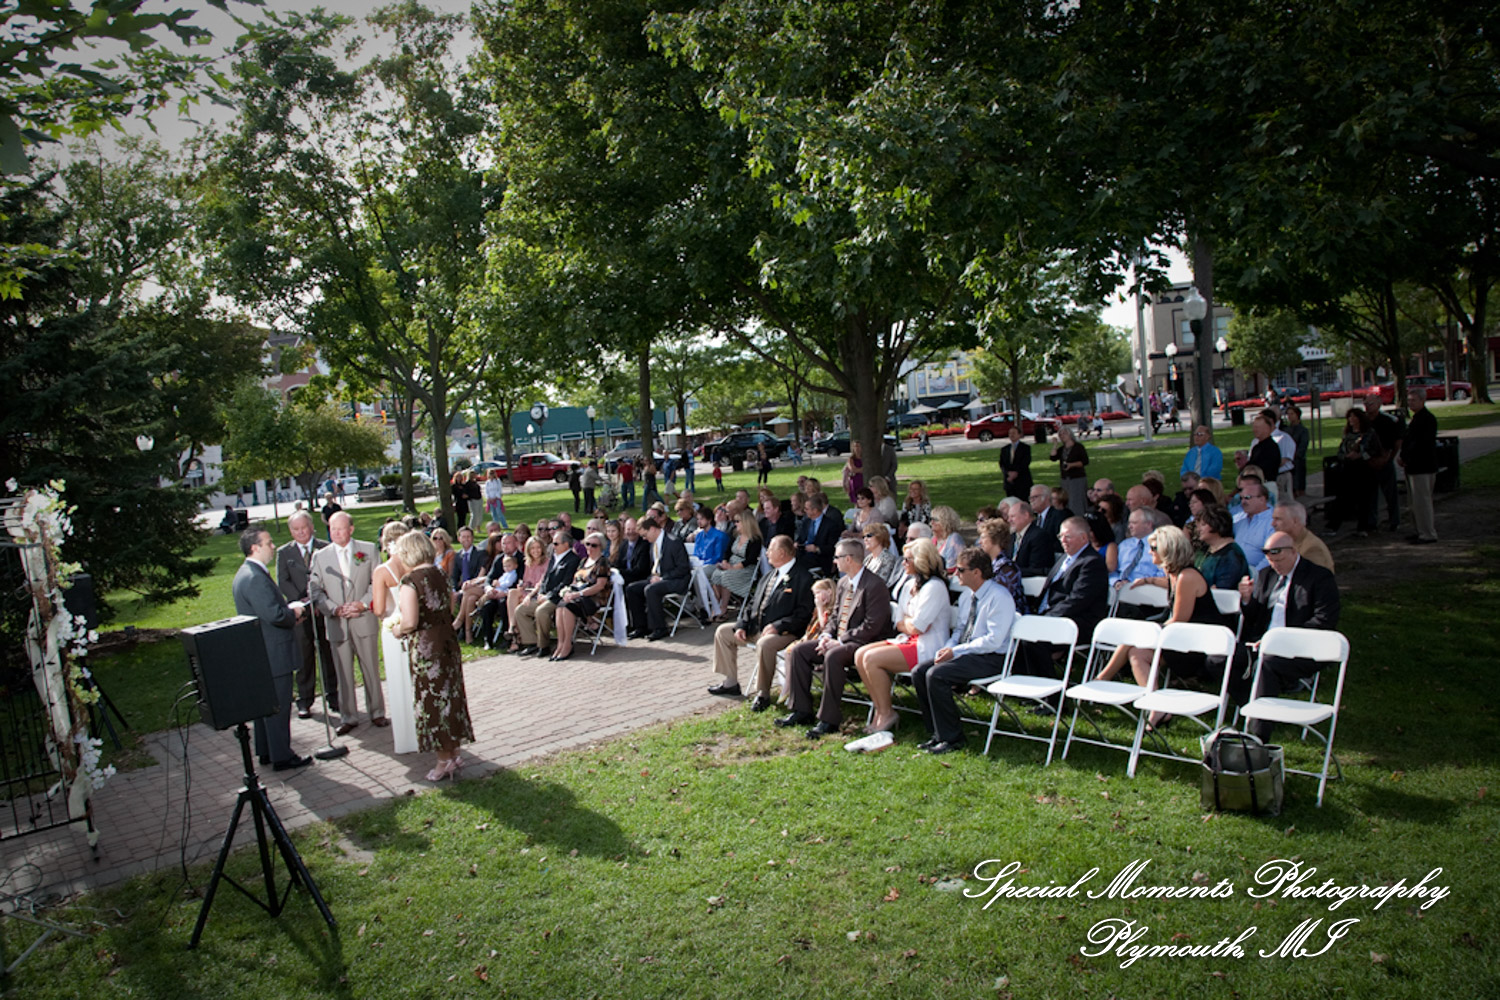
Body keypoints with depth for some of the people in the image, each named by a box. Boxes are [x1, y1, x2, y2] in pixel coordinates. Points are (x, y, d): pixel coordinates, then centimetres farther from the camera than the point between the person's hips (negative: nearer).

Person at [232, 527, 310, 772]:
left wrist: (288, 611, 9)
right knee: (278, 706, -1)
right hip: (273, 655, -11)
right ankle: (282, 757, 8)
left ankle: (266, 752, 30)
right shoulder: (255, 578, -23)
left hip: (259, 654, 11)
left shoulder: (245, 574, 12)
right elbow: (274, 614, -29)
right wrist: (293, 613, -11)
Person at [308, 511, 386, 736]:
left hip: (364, 619, 0)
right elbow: (314, 589, 3)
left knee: (371, 670, 7)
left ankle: (377, 712, 20)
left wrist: (363, 603, -11)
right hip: (337, 624, 1)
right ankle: (348, 717, 16)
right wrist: (334, 609, -10)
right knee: (343, 674, 5)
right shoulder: (320, 556, 6)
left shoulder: (368, 550, 4)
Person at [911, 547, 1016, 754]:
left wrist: (956, 651, -20)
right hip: (964, 652, 9)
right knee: (919, 672, -9)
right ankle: (937, 733, -1)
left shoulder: (999, 597, -16)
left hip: (989, 659, -9)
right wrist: (947, 648, -1)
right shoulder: (966, 595, 12)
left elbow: (993, 640, -21)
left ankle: (951, 738, -14)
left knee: (936, 674, -27)